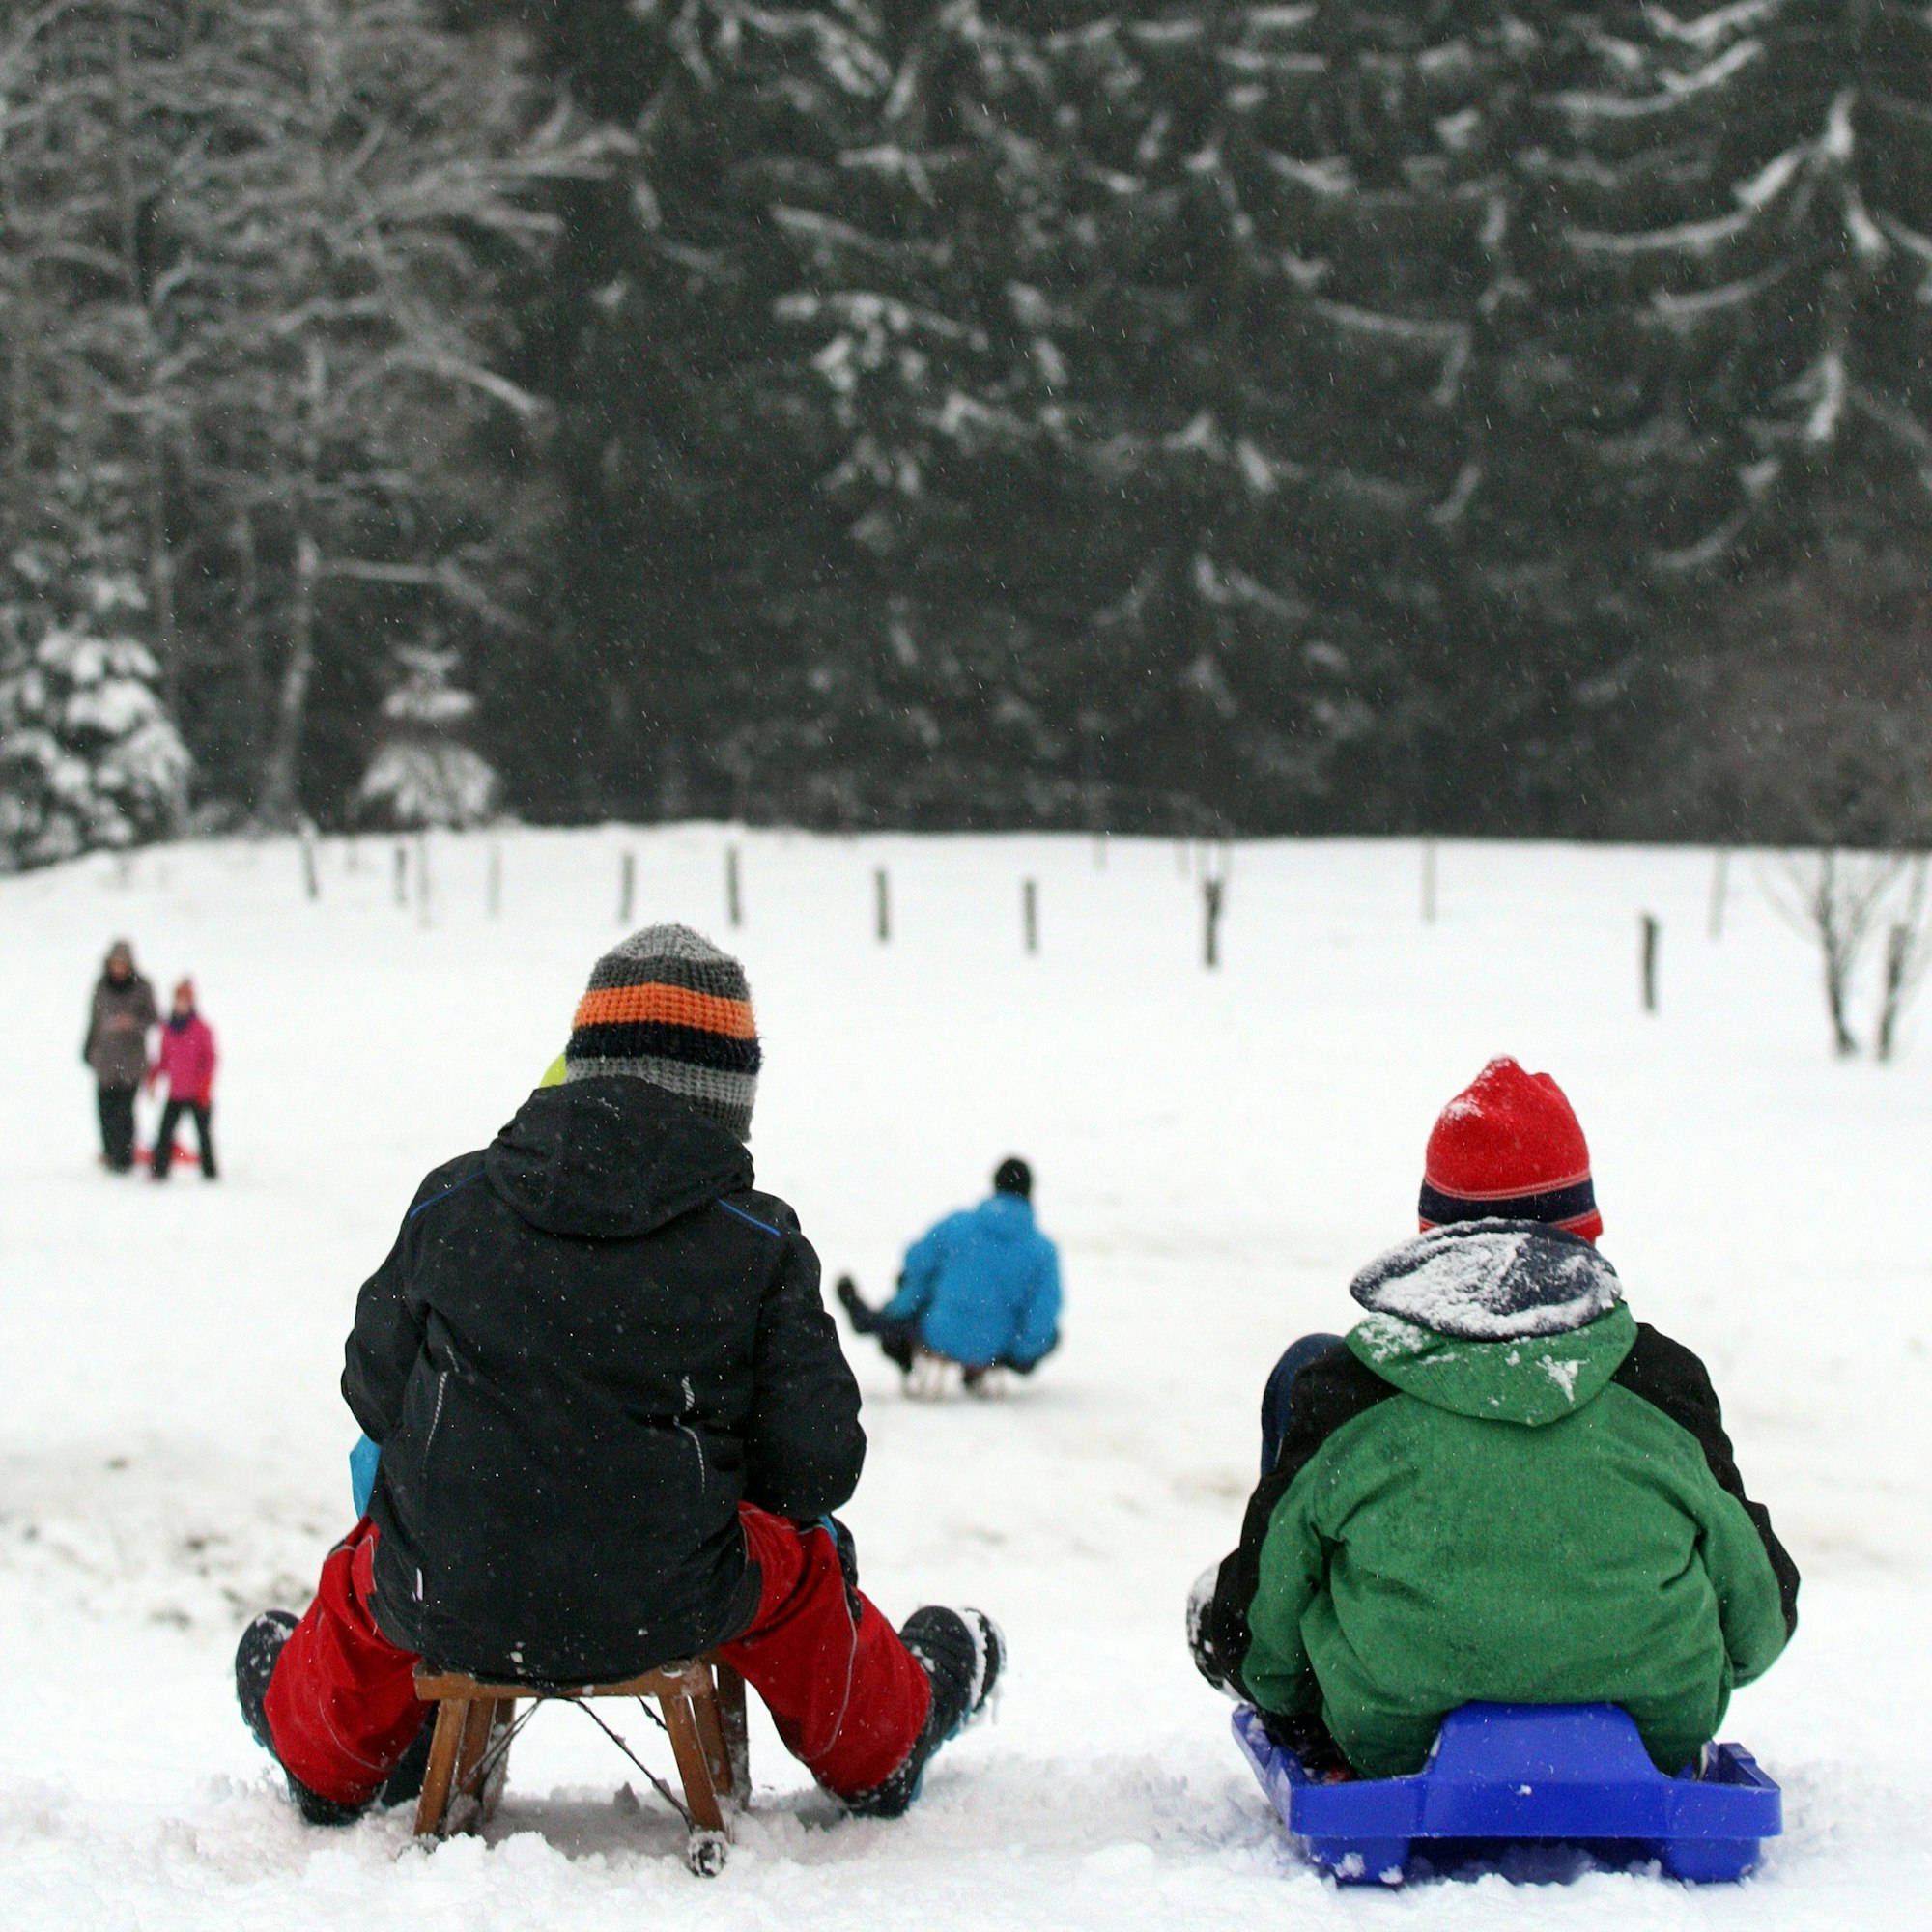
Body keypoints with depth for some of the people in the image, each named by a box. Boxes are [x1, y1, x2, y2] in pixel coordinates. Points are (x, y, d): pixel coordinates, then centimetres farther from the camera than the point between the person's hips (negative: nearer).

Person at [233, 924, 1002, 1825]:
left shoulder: (448, 1202, -1)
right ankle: (880, 1751, 55)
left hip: (445, 1607, 1)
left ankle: (327, 1764, 63)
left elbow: (375, 1391, 8)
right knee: (802, 1561, 29)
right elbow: (816, 1465, -5)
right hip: (661, 1613, -1)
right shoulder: (758, 1242, -5)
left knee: (365, 1571, 36)